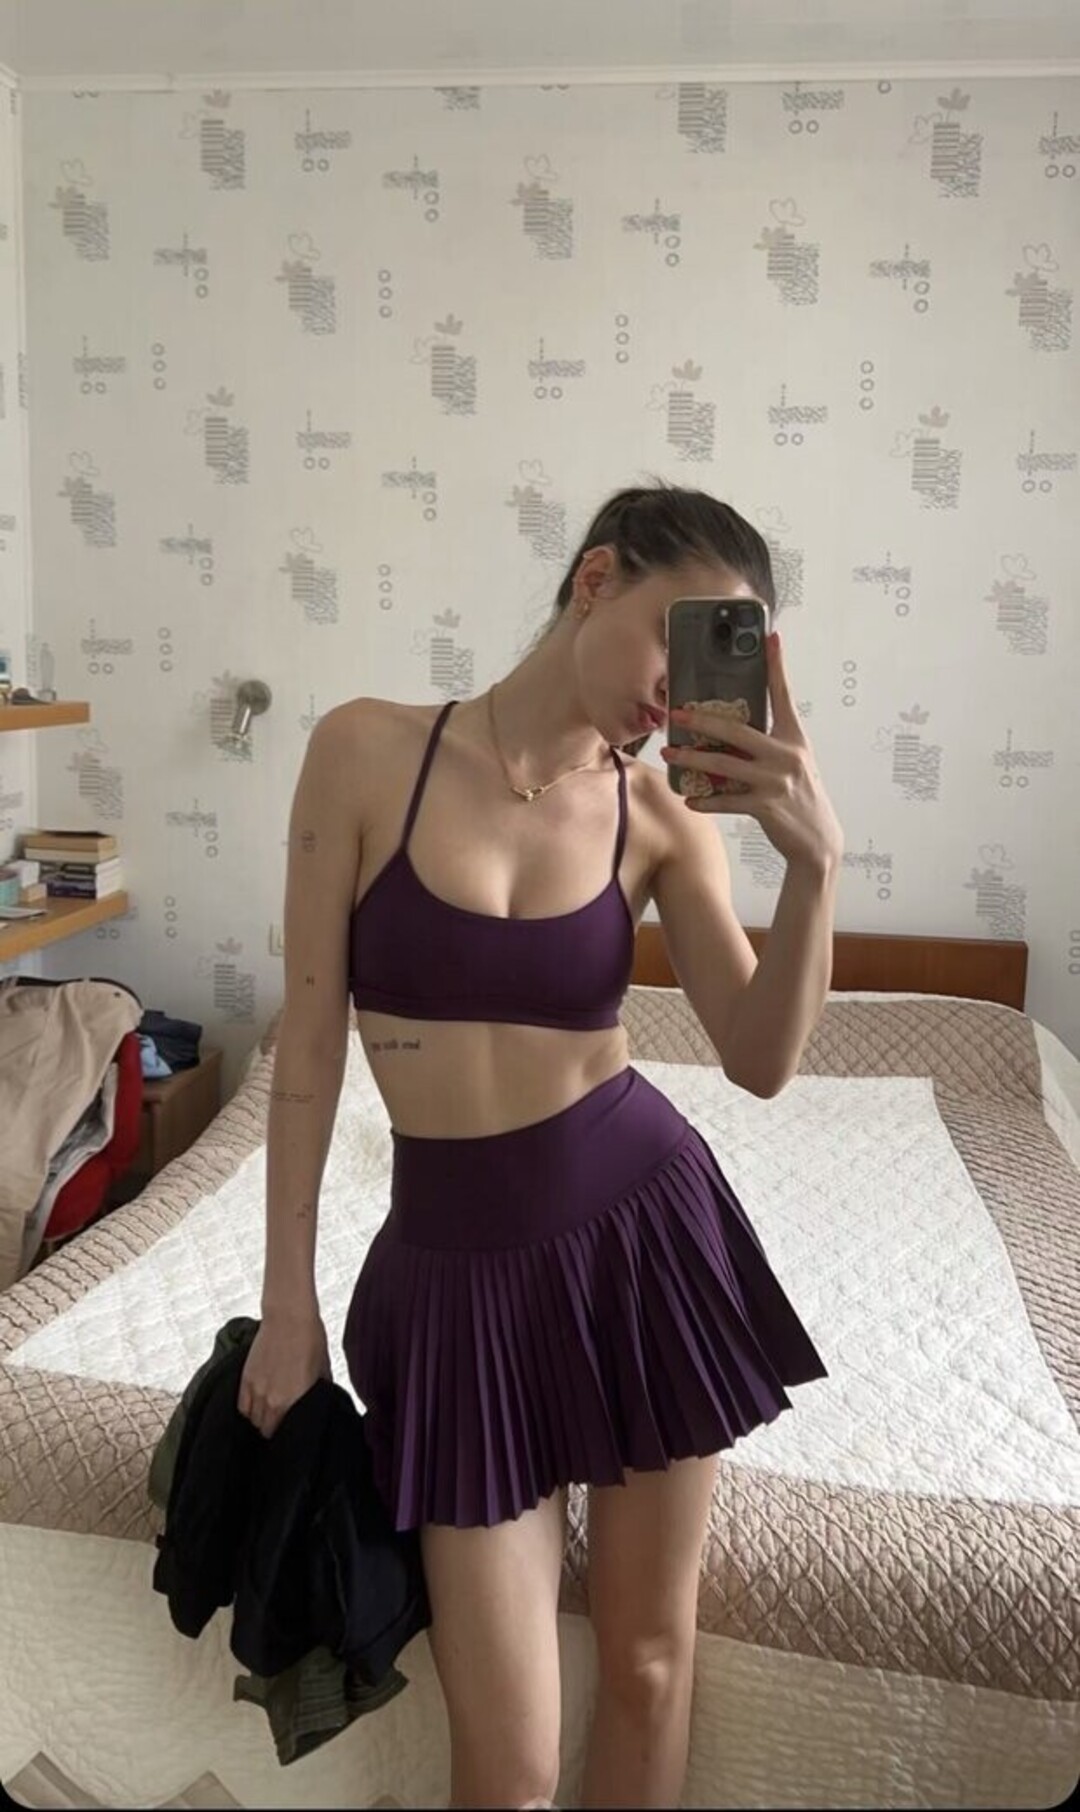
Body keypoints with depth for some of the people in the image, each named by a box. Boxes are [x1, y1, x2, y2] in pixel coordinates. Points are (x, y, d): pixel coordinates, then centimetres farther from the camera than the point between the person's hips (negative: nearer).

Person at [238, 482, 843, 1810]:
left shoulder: (661, 813, -3)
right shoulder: (368, 749, -8)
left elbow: (761, 1062, -9)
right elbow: (309, 1038, -5)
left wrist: (814, 863, -23)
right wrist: (288, 1299, -2)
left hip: (643, 1228, 2)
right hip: (456, 1257, -1)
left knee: (648, 1662, 15)